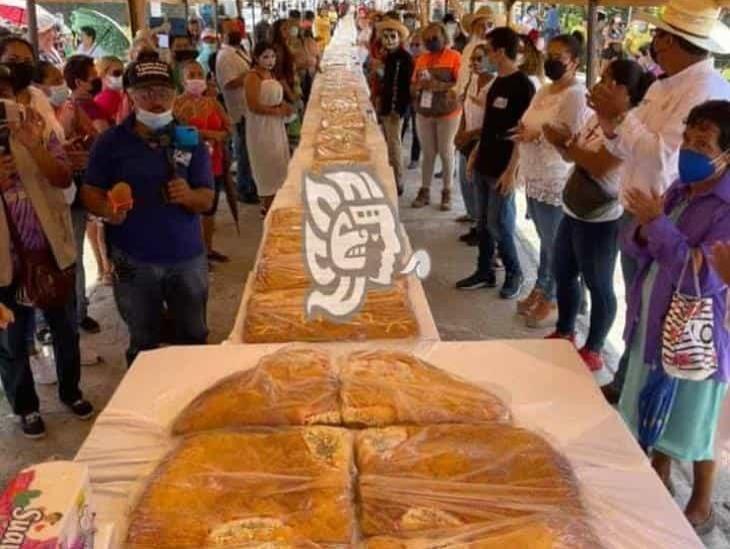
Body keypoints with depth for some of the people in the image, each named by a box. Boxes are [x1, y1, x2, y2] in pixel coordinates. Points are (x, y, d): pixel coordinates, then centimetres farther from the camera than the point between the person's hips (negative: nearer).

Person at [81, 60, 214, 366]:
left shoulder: (190, 140, -1)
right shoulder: (111, 141, -4)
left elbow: (207, 200, -1)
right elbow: (90, 193, 0)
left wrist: (189, 195, -24)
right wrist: (108, 210, -22)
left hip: (187, 257, 1)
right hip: (134, 260, -1)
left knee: (194, 336, 17)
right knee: (143, 343, 16)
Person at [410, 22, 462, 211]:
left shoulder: (454, 57, -6)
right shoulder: (421, 59, 10)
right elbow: (413, 87, 13)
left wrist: (439, 86, -26)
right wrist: (417, 86, -10)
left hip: (447, 113, -4)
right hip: (424, 113, 4)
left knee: (446, 153, 2)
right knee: (428, 153, 8)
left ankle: (447, 193, 11)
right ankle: (424, 191, 16)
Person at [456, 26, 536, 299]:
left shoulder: (523, 86, -15)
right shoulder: (497, 82, 11)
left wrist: (511, 171, -20)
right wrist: (475, 153, 17)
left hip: (502, 169, -8)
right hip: (485, 165, 8)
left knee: (498, 225, -1)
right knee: (483, 223, 13)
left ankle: (514, 274, 17)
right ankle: (485, 273, 24)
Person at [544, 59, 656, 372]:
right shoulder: (599, 117, 9)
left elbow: (600, 167, -27)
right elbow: (576, 155, 14)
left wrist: (564, 143, -18)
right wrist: (560, 139, -5)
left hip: (600, 218, -10)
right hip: (574, 210, 10)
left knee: (598, 286, 3)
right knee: (563, 273, 19)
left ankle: (593, 352, 17)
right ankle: (564, 333, 37)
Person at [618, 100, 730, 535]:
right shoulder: (679, 189, 3)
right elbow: (635, 247, 6)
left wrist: (658, 224, -26)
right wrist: (643, 230, -17)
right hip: (654, 322, 7)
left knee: (692, 423, 10)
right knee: (654, 411, 21)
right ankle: (659, 480, 44)